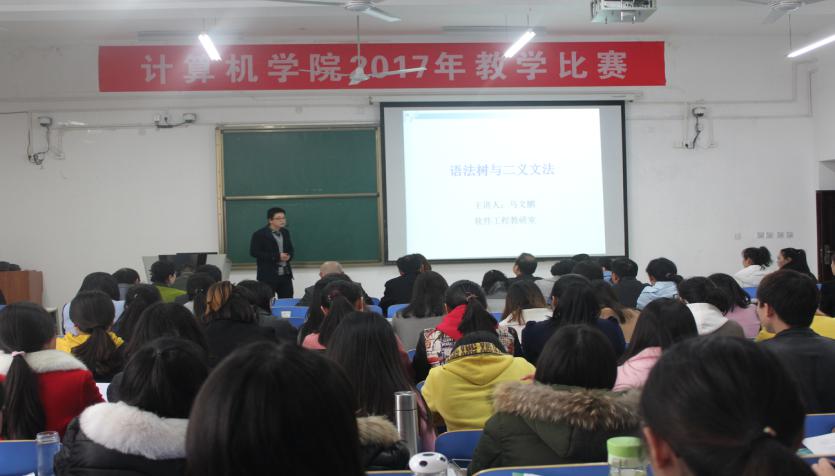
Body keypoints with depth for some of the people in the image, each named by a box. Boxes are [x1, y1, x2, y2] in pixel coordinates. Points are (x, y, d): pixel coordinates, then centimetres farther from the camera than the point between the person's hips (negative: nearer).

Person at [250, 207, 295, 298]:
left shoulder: (285, 232, 12)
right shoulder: (259, 234, -8)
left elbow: (291, 249, 22)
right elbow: (254, 252, -15)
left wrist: (289, 255, -5)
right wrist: (276, 256, -19)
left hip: (286, 275, 6)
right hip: (268, 276, -6)